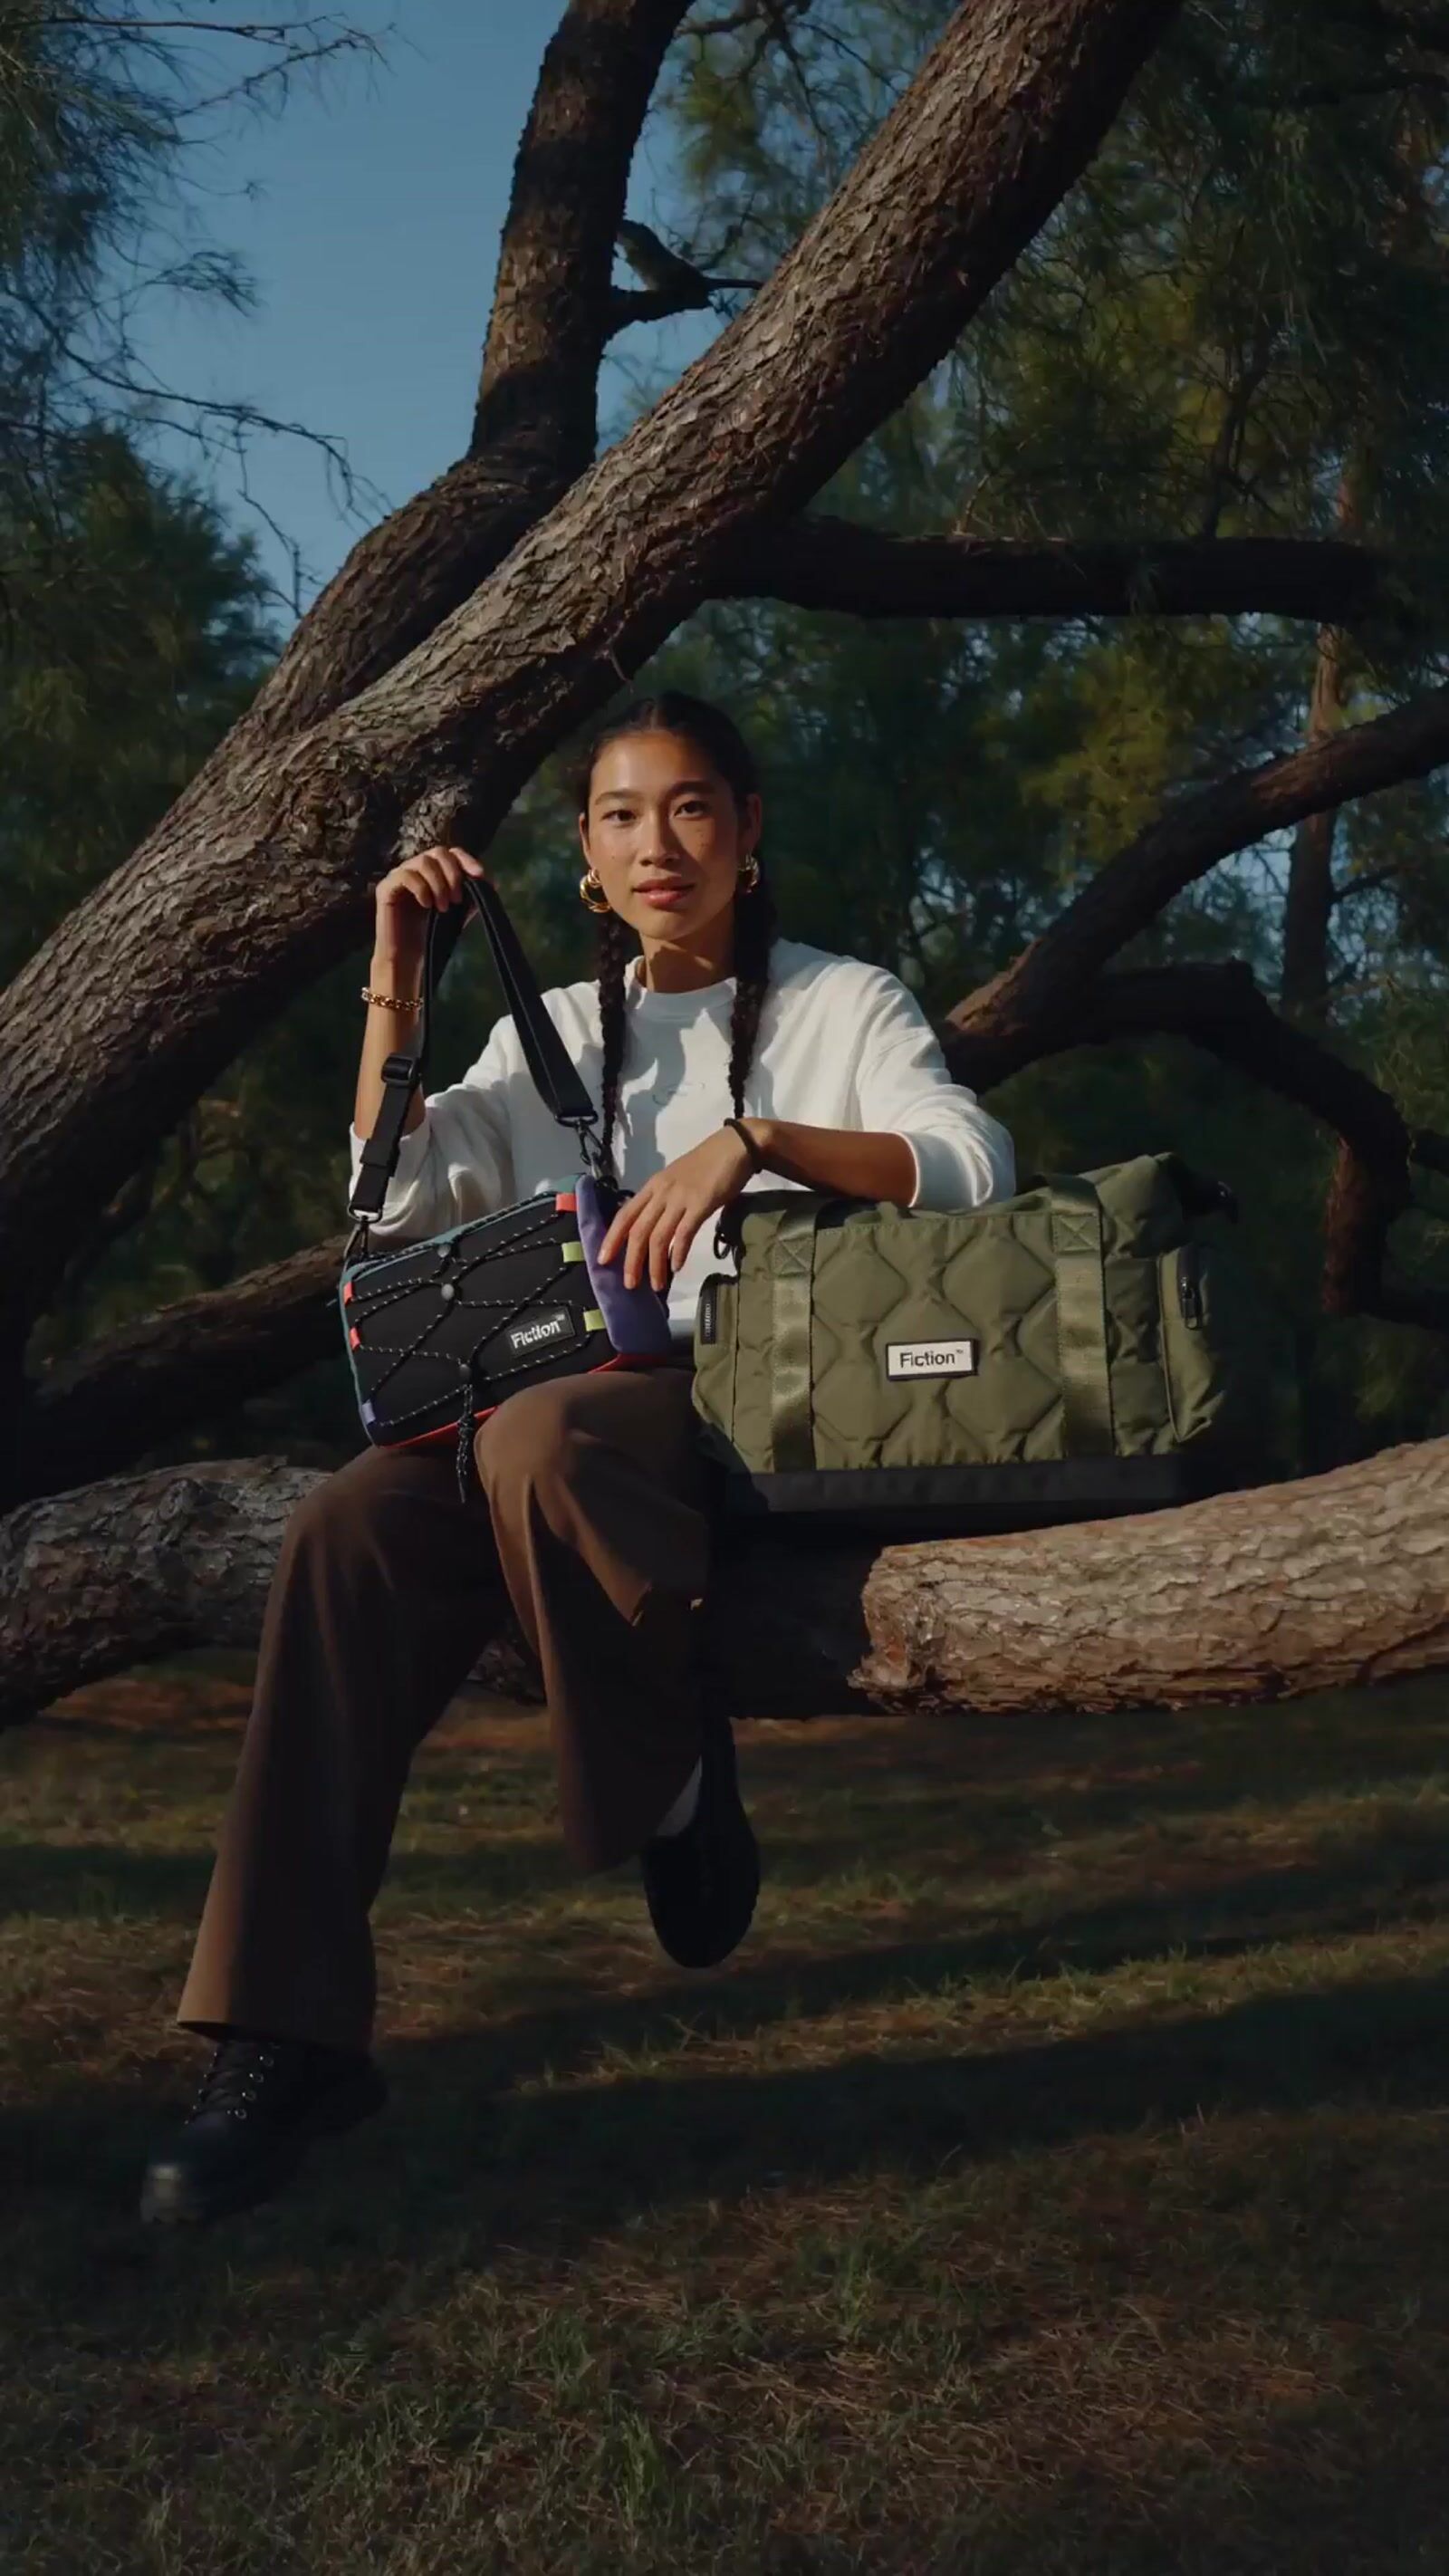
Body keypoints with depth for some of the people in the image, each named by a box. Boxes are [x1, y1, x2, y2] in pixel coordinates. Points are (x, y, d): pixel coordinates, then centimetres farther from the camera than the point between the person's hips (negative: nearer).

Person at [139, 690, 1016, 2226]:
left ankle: (675, 1785, -13)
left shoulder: (841, 1002, 9)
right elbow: (399, 1211, 9)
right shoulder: (551, 1033, 20)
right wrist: (395, 987, 2)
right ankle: (287, 2035, -26)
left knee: (536, 1438, -39)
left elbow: (975, 1165, -8)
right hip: (573, 1418, 4)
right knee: (345, 1532, -27)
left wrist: (751, 1138, -21)